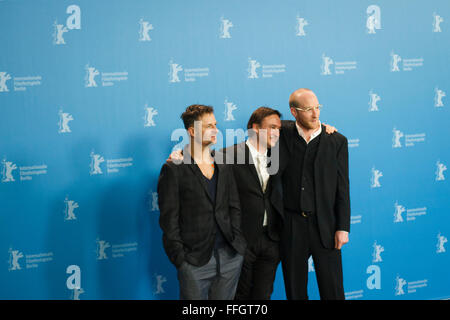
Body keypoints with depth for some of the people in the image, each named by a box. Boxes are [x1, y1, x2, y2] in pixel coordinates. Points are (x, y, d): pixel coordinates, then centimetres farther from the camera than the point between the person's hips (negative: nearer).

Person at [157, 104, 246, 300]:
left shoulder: (224, 167, 12)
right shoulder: (174, 170, -6)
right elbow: (169, 221, -7)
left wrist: (237, 242, 3)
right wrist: (181, 260, -11)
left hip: (230, 257, 5)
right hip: (195, 262, -5)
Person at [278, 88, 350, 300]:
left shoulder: (337, 141, 1)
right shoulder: (284, 134, 2)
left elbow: (342, 187, 0)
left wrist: (343, 227, -3)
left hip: (325, 225, -1)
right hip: (291, 226, 1)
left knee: (333, 290, 4)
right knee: (295, 290, 10)